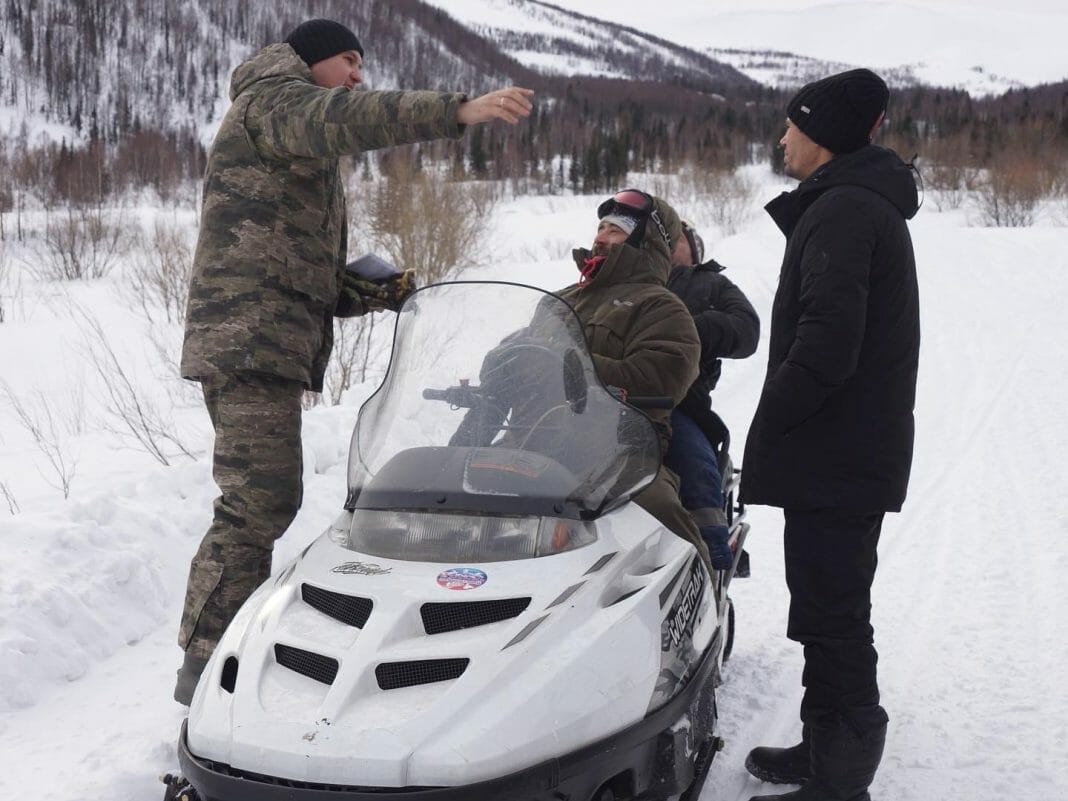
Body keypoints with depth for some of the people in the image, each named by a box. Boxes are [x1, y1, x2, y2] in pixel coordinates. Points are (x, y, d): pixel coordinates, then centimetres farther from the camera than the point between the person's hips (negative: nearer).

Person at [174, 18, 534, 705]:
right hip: (251, 339, -10)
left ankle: (227, 647, 20)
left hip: (277, 348, 10)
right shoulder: (274, 98, 1)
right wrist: (458, 110, -34)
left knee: (264, 504, 12)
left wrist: (375, 293, 9)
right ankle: (206, 665, -8)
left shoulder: (314, 164, 30)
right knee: (257, 503, -13)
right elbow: (341, 118, -23)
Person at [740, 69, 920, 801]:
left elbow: (827, 342, -26)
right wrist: (782, 429, 16)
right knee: (832, 606, 17)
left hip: (835, 454, -10)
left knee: (832, 612, -4)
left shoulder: (843, 209, -15)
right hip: (853, 447, 10)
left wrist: (770, 423, -14)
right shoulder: (869, 203, 18)